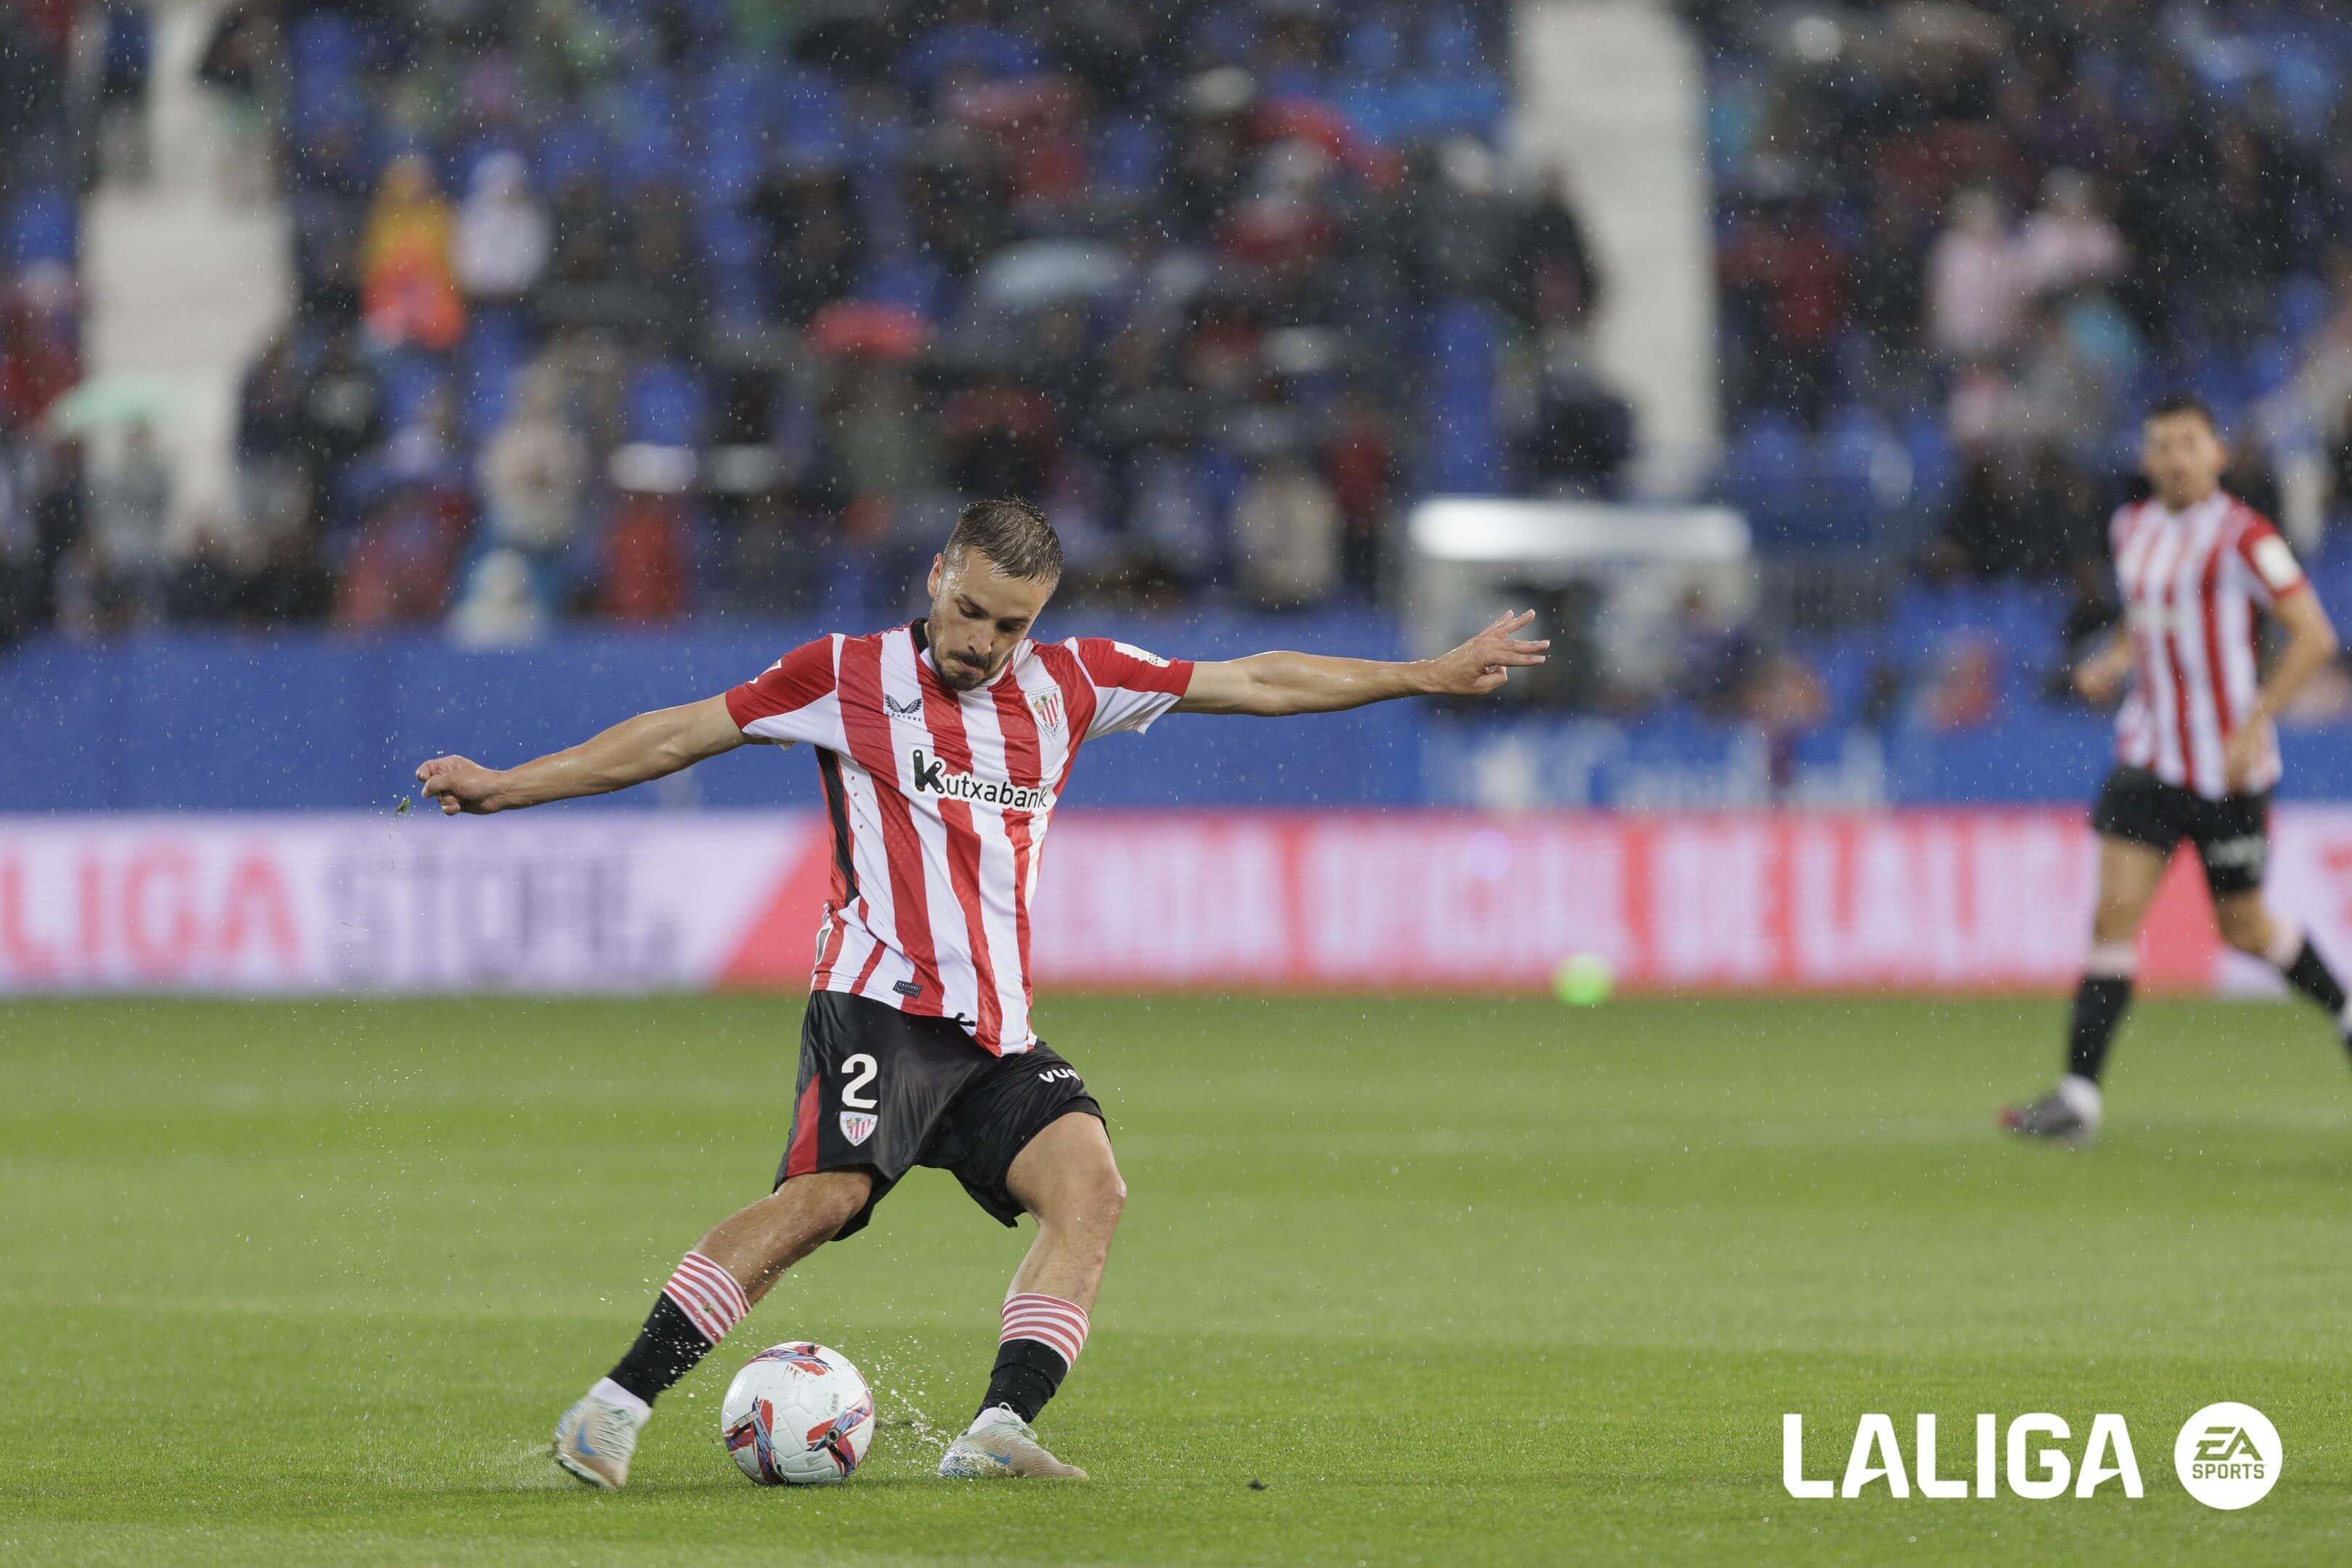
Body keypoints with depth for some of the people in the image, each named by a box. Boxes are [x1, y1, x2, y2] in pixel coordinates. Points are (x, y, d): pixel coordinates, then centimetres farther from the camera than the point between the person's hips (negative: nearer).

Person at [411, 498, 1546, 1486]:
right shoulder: (847, 678, 3)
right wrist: (507, 786, 6)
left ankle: (997, 1432, -24)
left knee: (1088, 1185, -17)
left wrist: (1434, 675, 19)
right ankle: (612, 1410, -22)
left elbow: (1260, 683, 19)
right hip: (880, 999, -6)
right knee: (823, 1197, -25)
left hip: (996, 1035, 6)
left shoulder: (1069, 684, 14)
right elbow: (675, 736, 8)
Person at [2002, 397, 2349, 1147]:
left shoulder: (2241, 536, -11)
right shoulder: (2132, 530, 9)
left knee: (2244, 929, 8)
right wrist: (2114, 661, 5)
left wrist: (2251, 728, -18)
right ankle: (2078, 1096, -12)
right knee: (2115, 911, -9)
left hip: (2227, 768, -5)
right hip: (2149, 758, 5)